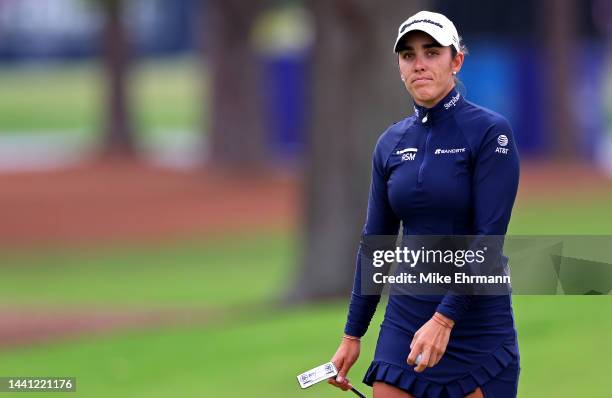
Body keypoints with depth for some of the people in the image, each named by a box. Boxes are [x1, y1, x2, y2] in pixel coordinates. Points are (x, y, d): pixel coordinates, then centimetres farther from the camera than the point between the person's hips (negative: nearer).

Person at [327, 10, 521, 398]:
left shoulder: (491, 131, -9)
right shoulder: (392, 143, 9)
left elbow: (489, 235, -16)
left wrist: (444, 319, -22)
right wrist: (352, 335, 11)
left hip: (477, 326, -5)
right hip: (404, 322, 5)